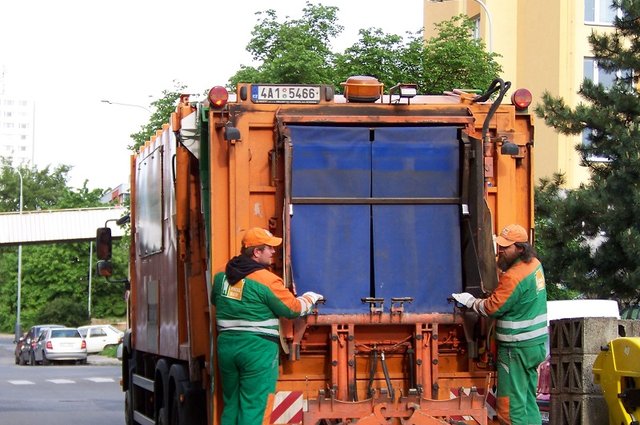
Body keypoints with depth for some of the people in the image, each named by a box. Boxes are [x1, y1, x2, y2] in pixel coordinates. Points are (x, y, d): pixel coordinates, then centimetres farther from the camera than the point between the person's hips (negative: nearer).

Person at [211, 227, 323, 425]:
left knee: (231, 405, 14)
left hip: (227, 346, 6)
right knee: (253, 408, -2)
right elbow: (293, 309, -5)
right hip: (257, 349, -6)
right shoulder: (267, 280, -13)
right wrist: (310, 298, 15)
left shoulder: (221, 276, 6)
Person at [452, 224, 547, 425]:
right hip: (535, 344, 10)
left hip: (517, 348, -10)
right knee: (528, 400, 15)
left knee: (512, 407, -4)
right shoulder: (534, 264, 7)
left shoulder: (514, 277, -22)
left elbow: (492, 308, -17)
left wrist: (470, 301, -3)